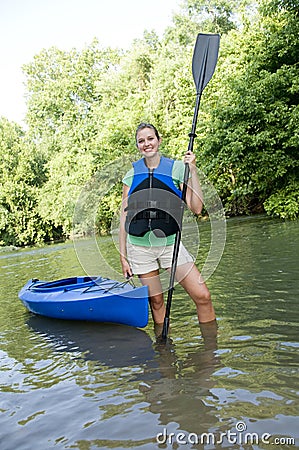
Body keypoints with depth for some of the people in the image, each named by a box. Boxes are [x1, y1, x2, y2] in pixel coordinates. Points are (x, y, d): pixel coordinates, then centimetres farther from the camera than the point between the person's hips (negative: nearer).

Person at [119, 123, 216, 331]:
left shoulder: (177, 168, 0)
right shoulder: (131, 175, 4)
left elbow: (196, 208, -6)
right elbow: (124, 217, 6)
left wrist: (193, 170, -12)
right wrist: (123, 256, 4)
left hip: (170, 242, -1)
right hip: (139, 246, 1)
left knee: (203, 296, -7)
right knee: (156, 301, 8)